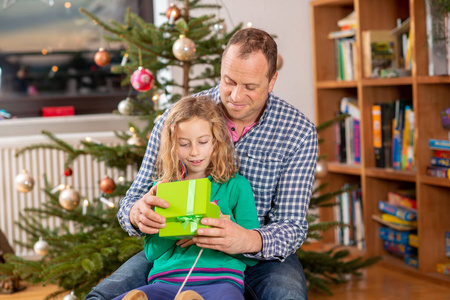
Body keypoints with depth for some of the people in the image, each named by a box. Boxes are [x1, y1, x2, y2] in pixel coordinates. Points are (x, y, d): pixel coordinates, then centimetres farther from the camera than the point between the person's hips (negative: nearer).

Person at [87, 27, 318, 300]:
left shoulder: (299, 132, -9)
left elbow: (292, 227, -13)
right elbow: (133, 201, -4)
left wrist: (249, 240, -37)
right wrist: (137, 214, -31)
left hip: (260, 254, 0)